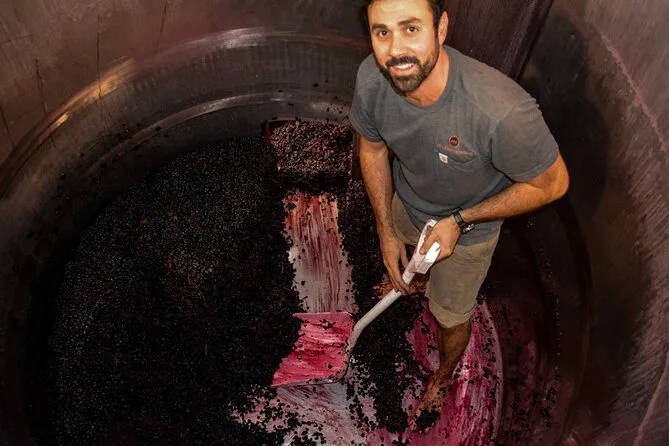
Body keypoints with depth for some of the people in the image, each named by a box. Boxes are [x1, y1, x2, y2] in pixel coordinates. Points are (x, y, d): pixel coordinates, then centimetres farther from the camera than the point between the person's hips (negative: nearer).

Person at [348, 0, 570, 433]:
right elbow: (373, 148, -8)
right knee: (402, 266, 35)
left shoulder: (502, 110, -45)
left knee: (450, 315, 20)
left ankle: (444, 376, 55)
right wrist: (386, 229, -6)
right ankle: (405, 279, 75)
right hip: (405, 202, 4)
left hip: (469, 225, -3)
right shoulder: (372, 79, -30)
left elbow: (553, 184, -25)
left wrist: (459, 222, -25)